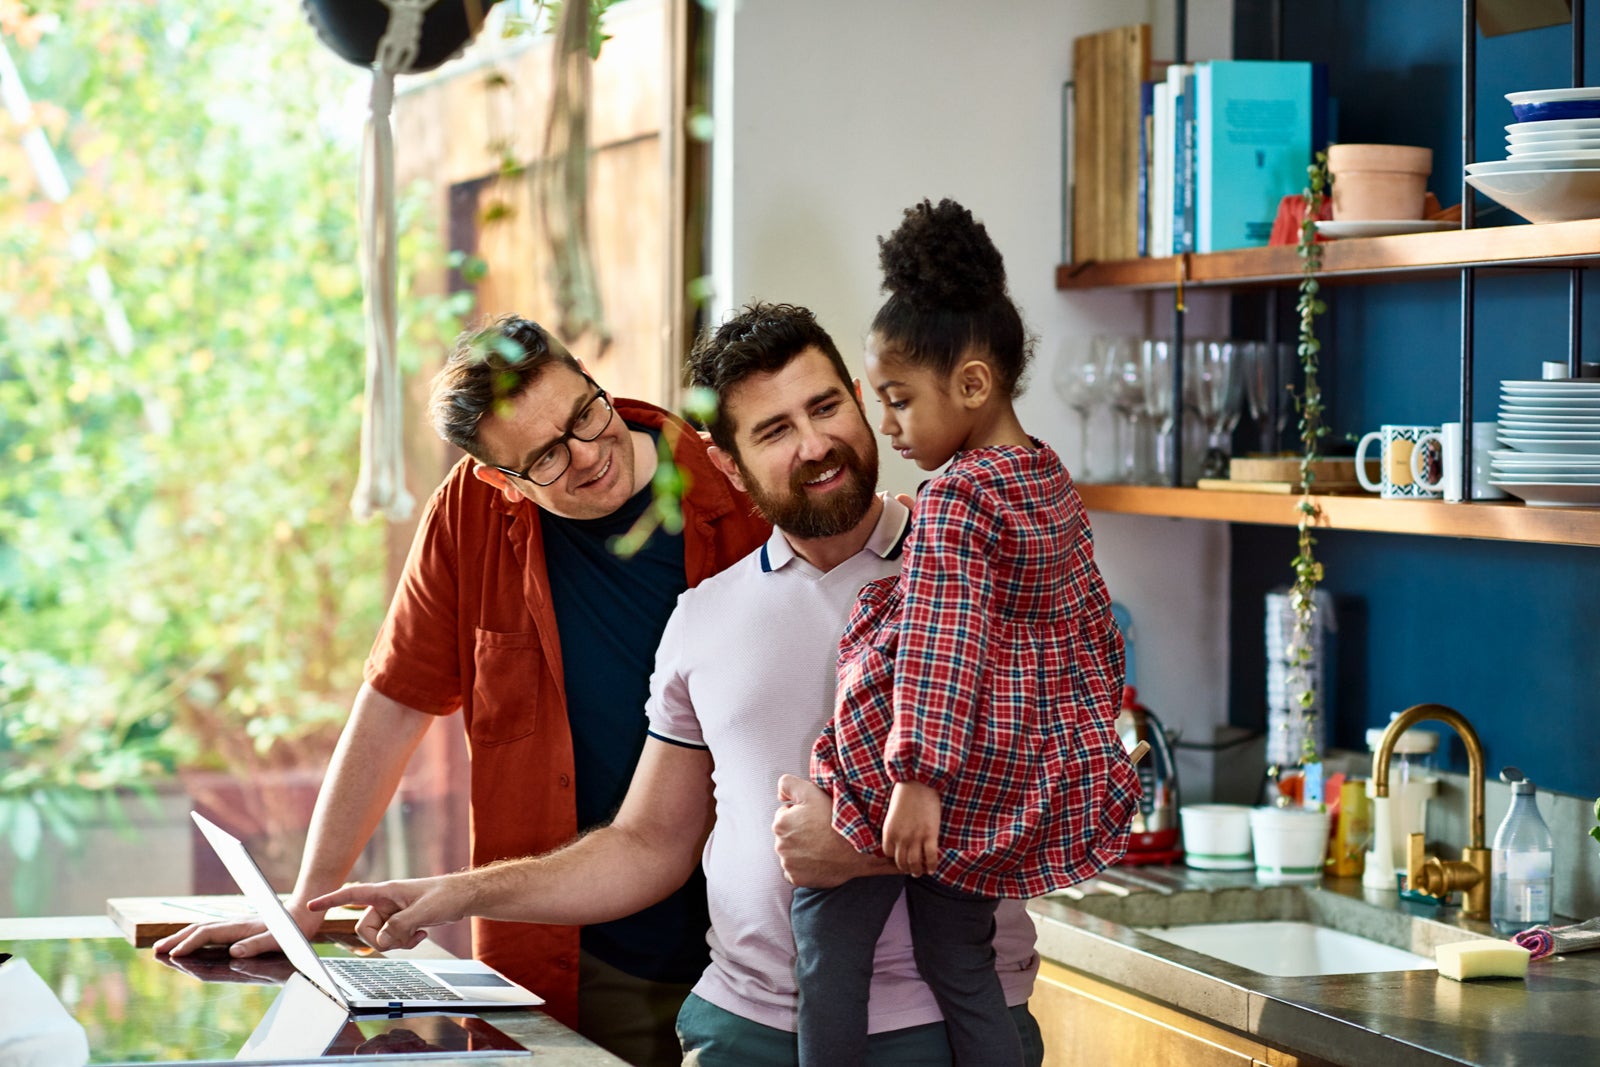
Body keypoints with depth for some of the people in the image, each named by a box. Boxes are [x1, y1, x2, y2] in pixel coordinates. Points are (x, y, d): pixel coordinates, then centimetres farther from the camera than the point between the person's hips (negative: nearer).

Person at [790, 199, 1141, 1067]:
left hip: (935, 764, -9)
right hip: (1021, 782, 9)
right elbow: (1095, 629, 18)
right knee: (961, 962, 14)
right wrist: (1084, 734, 29)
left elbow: (938, 645, -25)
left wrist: (918, 778, -29)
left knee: (827, 930, 2)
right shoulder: (1053, 487, 10)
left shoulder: (954, 499, -17)